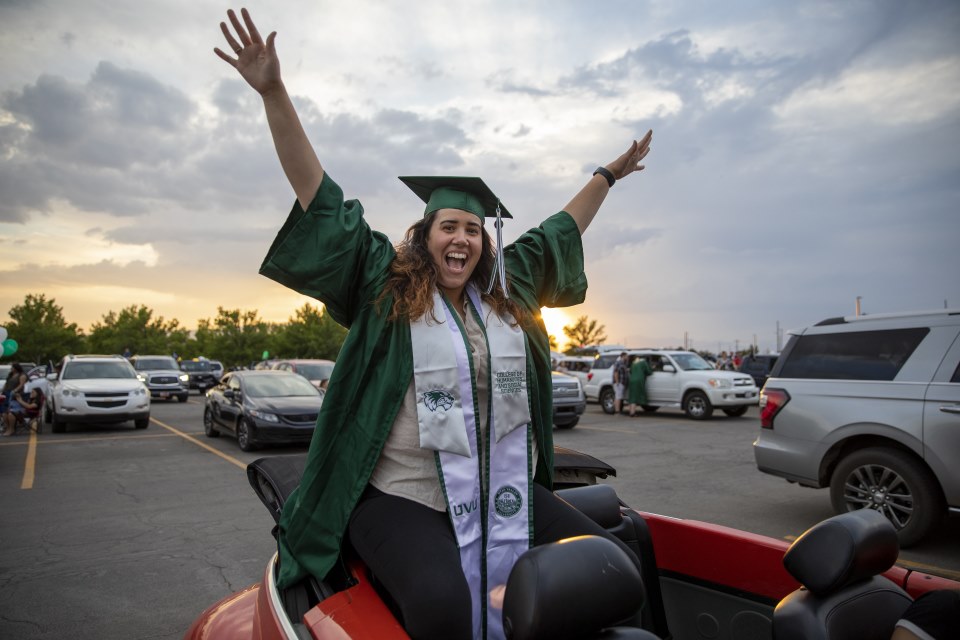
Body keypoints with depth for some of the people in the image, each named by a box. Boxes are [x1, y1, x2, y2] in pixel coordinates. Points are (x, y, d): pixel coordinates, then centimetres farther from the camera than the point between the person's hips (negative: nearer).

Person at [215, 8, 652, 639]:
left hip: (506, 494, 5)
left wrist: (608, 174, 33)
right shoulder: (383, 286, -1)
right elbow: (323, 201, -4)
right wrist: (273, 93, -7)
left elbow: (559, 232, 24)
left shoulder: (508, 290, 11)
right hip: (403, 499, -5)